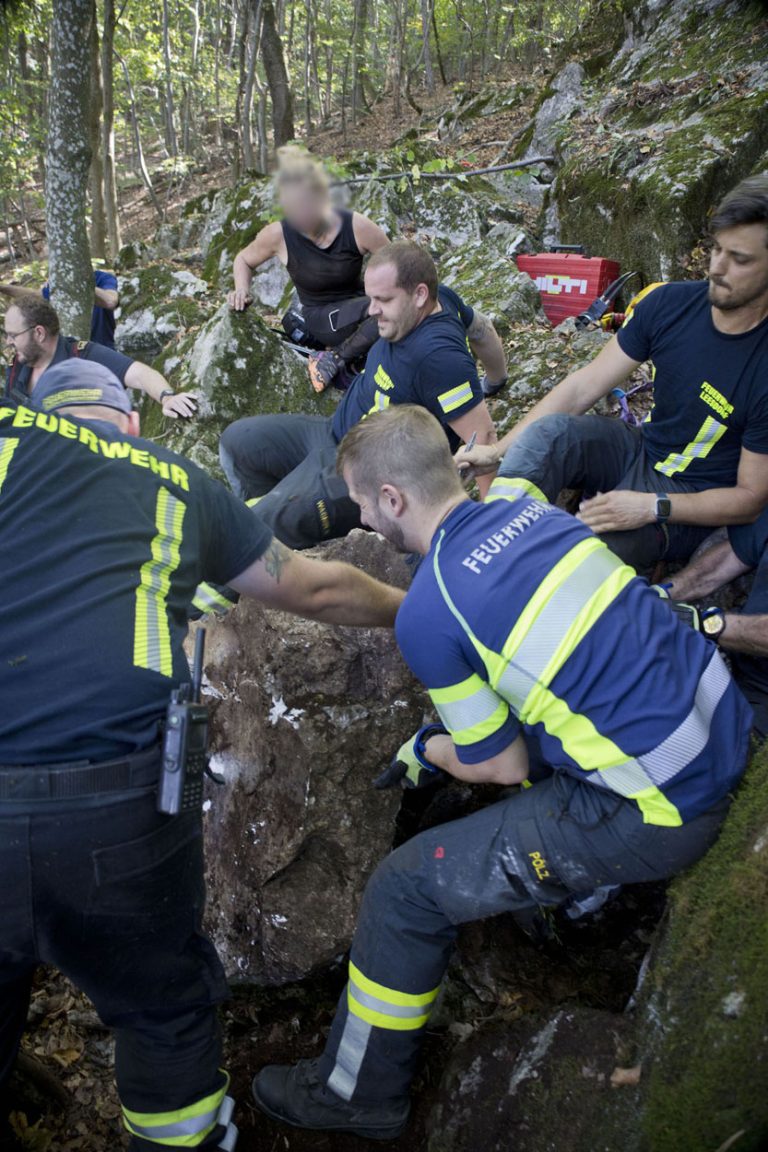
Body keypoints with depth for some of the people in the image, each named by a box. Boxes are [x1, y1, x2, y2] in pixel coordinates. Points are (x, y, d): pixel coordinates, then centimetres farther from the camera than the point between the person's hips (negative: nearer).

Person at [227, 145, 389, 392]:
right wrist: (242, 291, -12)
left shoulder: (357, 227, -17)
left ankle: (335, 359, -18)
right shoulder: (277, 235, -14)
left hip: (356, 312, 3)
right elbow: (244, 260, 7)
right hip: (321, 320, -3)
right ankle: (337, 361, -19)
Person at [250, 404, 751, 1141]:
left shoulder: (427, 615, -17)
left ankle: (356, 1095, 25)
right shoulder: (523, 503, 2)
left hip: (657, 817, -8)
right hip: (728, 729, 8)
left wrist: (427, 753, 14)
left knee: (404, 891, 3)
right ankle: (581, 885, 44)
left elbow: (503, 766, -6)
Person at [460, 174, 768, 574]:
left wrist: (653, 507, -28)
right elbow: (584, 385, -6)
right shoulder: (670, 303, -6)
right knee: (549, 430, -27)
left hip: (689, 504, -5)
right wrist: (499, 451, -13)